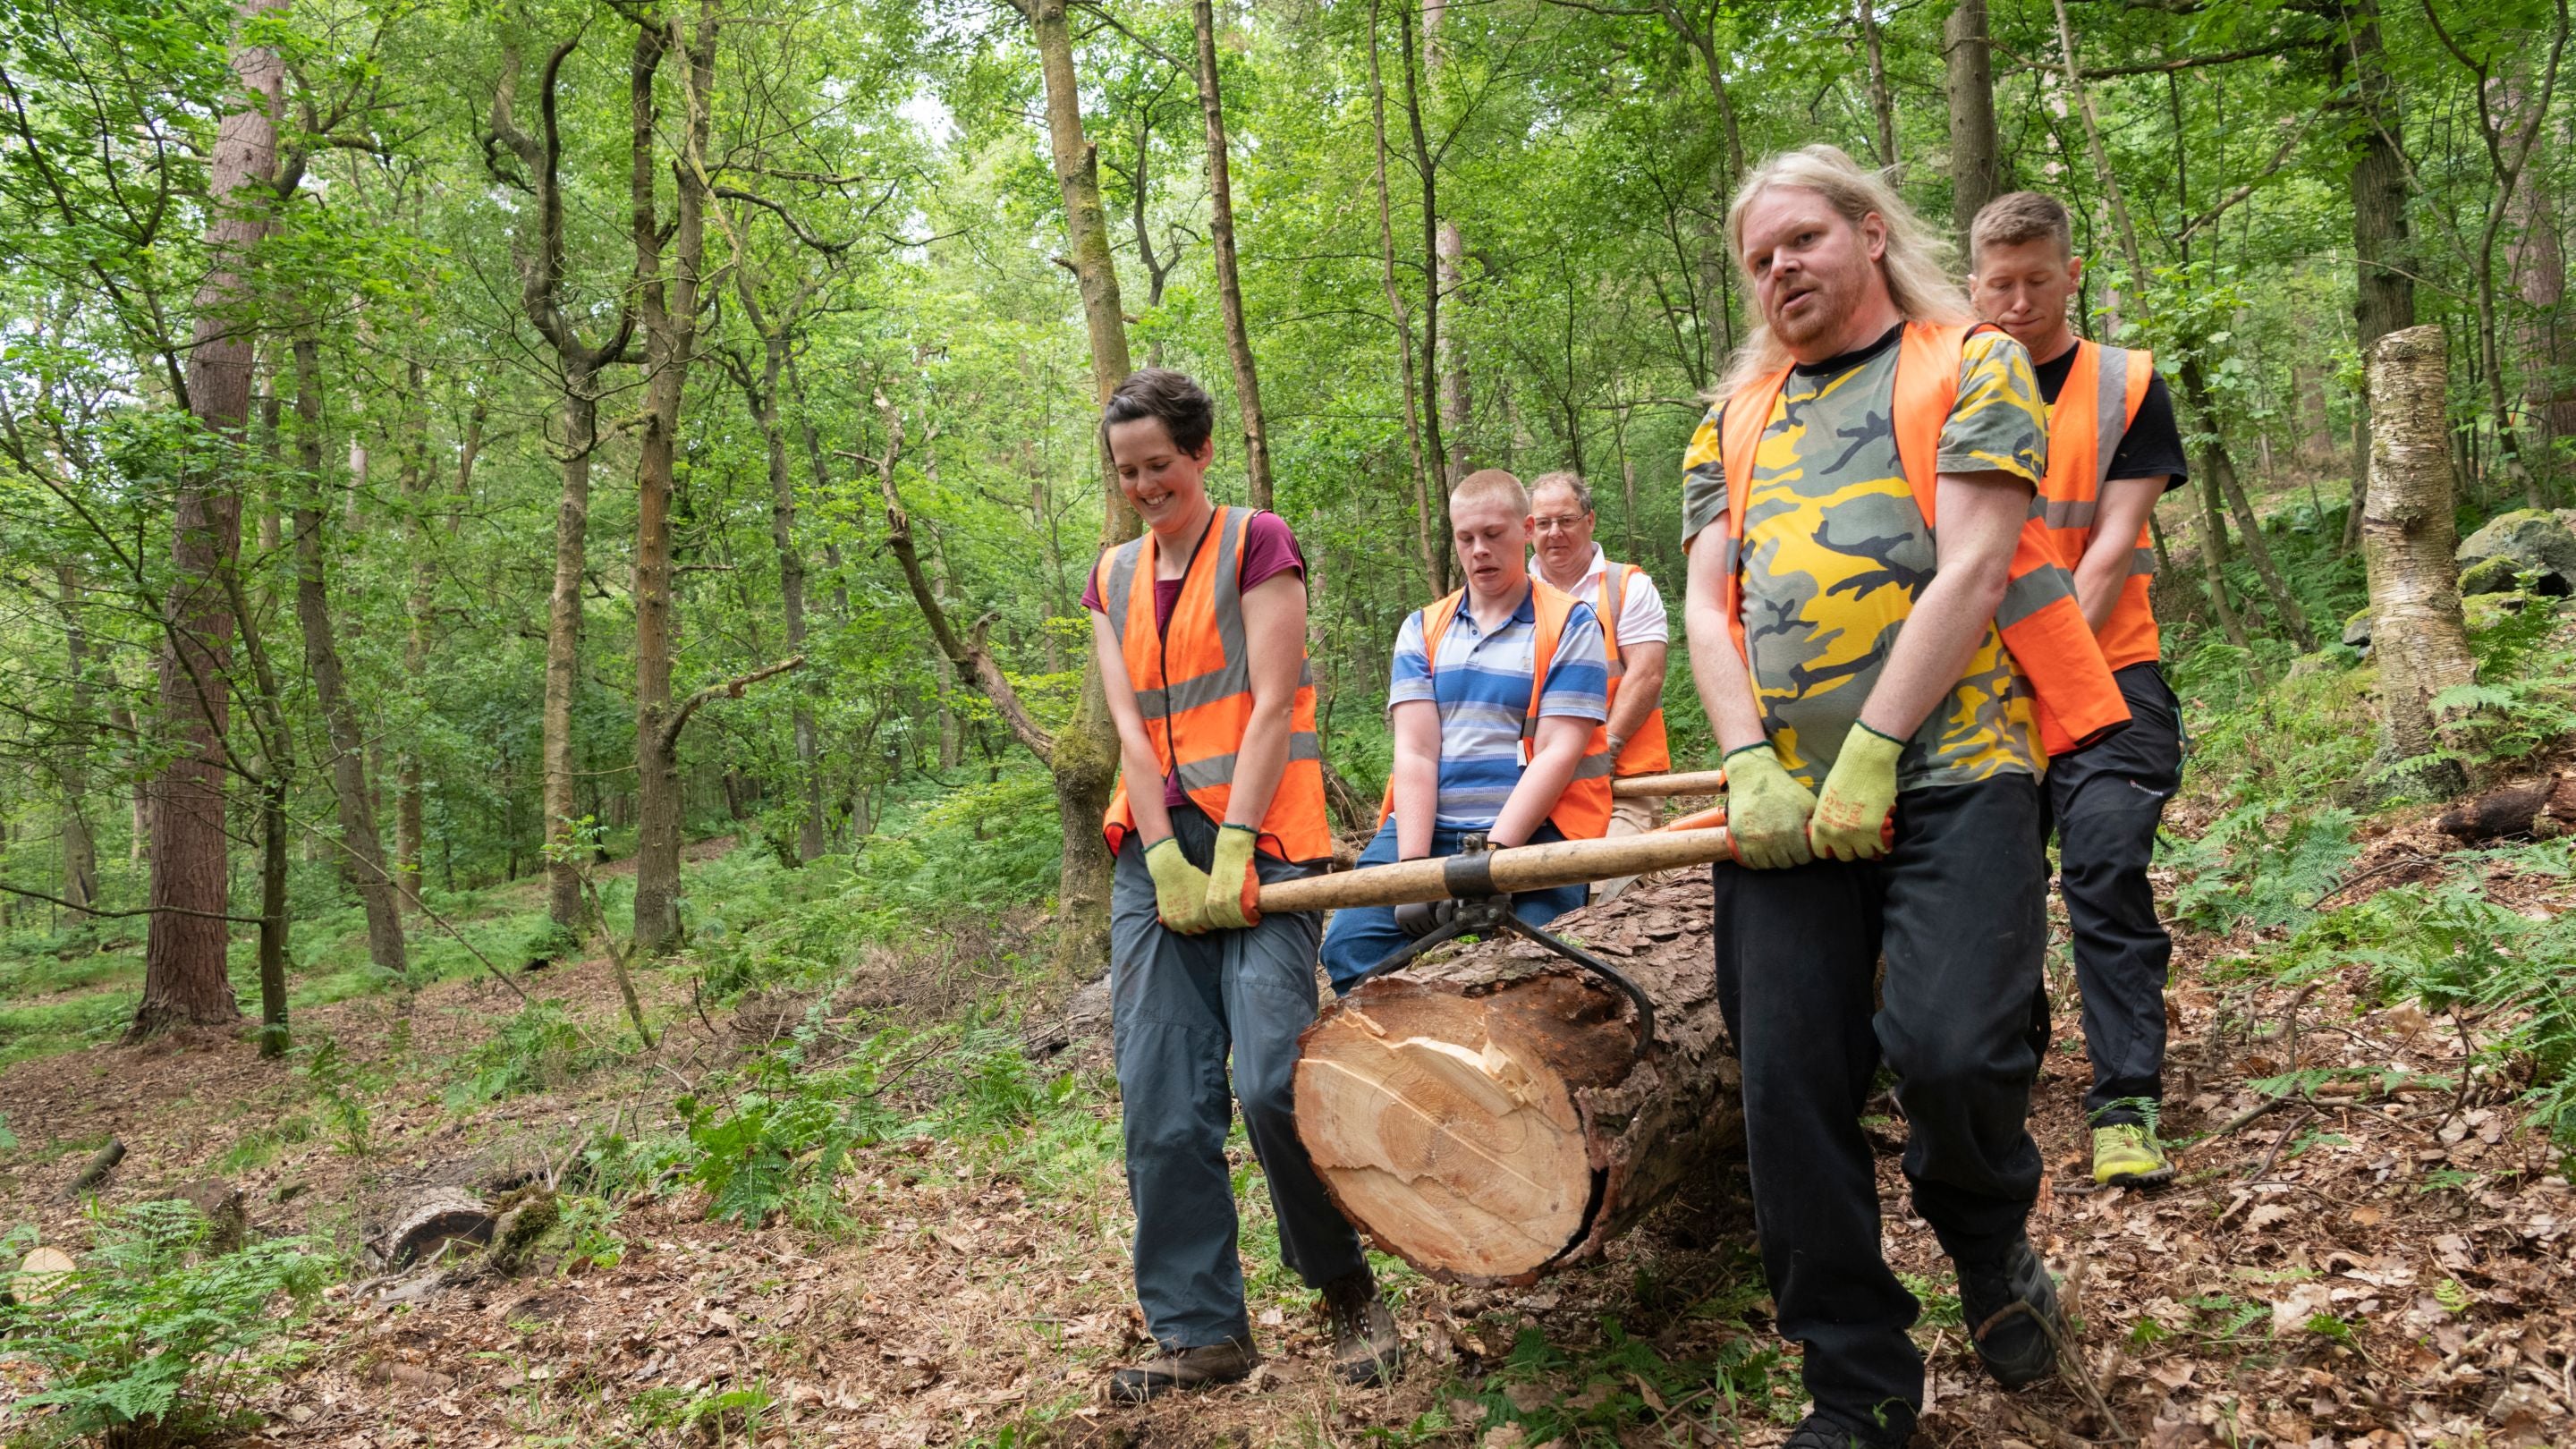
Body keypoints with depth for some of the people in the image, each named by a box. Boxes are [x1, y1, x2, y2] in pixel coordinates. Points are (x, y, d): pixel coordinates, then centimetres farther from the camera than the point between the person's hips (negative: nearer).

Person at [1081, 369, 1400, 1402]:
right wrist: (1165, 862, -6)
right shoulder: (1112, 577, 15)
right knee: (1159, 1099, -1)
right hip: (1155, 849, 5)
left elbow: (1271, 704, -7)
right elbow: (1128, 725, 5)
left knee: (1271, 1079, -14)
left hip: (1257, 841, -5)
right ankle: (1199, 1332, 10)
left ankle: (1345, 1286, 10)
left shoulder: (1257, 545, 1)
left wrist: (1234, 851, -14)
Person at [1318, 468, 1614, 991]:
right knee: (1351, 943, -19)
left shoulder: (1570, 625, 7)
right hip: (1425, 829, 3)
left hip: (1530, 832, -3)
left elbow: (1558, 753, -4)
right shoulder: (1422, 630, 16)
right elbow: (1415, 753, 4)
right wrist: (1412, 867, -10)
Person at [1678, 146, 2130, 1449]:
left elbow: (1969, 571, -5)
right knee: (1790, 1092, 0)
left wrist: (1868, 756, -13)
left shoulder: (1971, 366, 8)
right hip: (1782, 800, 4)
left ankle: (1988, 1240, 18)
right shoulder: (1737, 417, 20)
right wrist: (1748, 764, -6)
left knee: (1948, 1049, -19)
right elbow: (1708, 602, 11)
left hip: (1949, 770, -4)